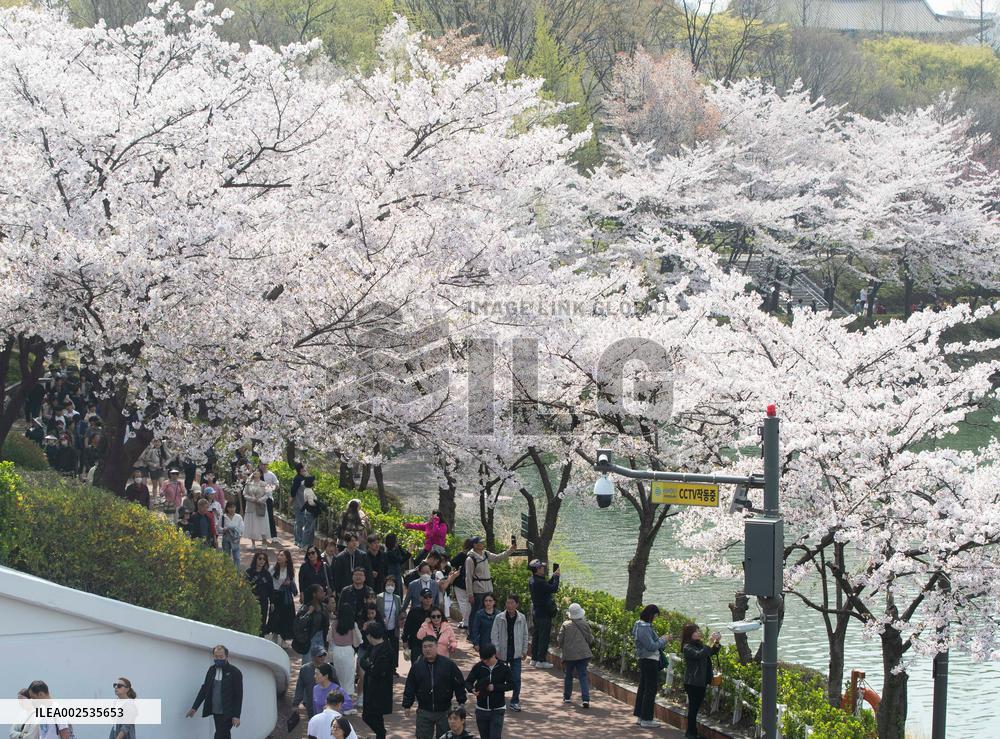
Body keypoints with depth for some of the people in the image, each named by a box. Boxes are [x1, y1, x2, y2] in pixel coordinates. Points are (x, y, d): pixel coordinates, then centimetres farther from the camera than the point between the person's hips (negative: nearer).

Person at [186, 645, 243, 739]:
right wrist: (194, 707, 10)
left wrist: (236, 716, -14)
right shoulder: (212, 670, 9)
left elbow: (239, 695, -9)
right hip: (215, 712, 6)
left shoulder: (235, 672, -8)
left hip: (227, 714, -6)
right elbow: (204, 688, 14)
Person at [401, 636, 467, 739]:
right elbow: (409, 687, 5)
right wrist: (407, 705, 3)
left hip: (444, 711, -1)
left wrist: (461, 703, -2)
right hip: (424, 711, 1)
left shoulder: (448, 664, -4)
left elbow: (459, 684, 0)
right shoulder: (416, 666, 1)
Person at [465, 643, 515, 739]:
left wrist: (495, 687, -19)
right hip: (481, 709, 3)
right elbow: (468, 682, 0)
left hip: (497, 710, -3)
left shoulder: (503, 668, -9)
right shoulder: (478, 667, -4)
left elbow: (511, 685, -6)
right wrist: (472, 689, -23)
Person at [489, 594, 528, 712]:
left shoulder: (522, 618, -2)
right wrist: (496, 650, -10)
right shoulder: (499, 618, -7)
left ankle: (515, 701, 10)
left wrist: (524, 650, 6)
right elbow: (494, 635, -4)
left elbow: (525, 635, 8)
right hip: (502, 653, -1)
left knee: (516, 679, -2)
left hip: (516, 654, 1)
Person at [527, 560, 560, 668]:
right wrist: (556, 576, -10)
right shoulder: (539, 582, -24)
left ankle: (534, 658, 23)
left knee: (537, 635, 16)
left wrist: (553, 576, 12)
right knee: (544, 636, -4)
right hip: (544, 613, -10)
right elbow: (553, 588, -22)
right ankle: (541, 660, -2)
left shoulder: (532, 581, 7)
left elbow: (547, 586, 17)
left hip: (536, 611, 10)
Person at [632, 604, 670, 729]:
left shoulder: (642, 625, 11)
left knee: (643, 688, 17)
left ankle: (640, 715, 26)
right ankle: (646, 719, -2)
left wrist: (660, 640, 6)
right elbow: (651, 646, -21)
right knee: (650, 690, -5)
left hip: (644, 661, 11)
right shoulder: (644, 628, -20)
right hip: (649, 661, -11)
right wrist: (663, 640, -9)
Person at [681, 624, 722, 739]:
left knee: (696, 707, 13)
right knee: (693, 707, -4)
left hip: (702, 681, 8)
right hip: (692, 682, -8)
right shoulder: (687, 648, -12)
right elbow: (699, 655, -28)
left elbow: (712, 652, 16)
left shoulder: (699, 645, 12)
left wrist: (716, 642, -2)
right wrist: (710, 643, -29)